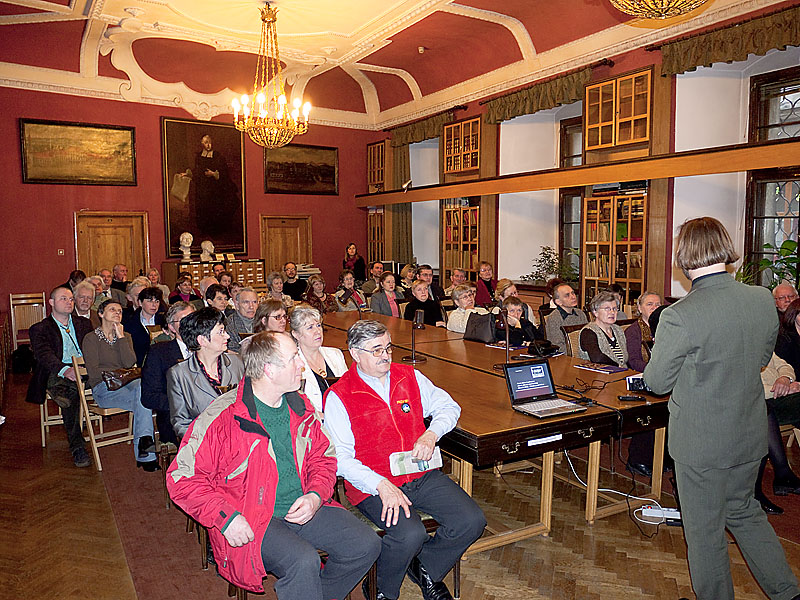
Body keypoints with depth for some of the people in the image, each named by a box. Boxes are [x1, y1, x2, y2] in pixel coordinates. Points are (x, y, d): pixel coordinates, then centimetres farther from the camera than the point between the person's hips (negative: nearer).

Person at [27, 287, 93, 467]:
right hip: (57, 375, -3)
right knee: (70, 395, -36)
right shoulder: (40, 329, 11)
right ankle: (77, 448, -31)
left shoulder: (83, 324, 25)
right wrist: (64, 370, -29)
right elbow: (44, 355, -8)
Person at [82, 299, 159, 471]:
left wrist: (121, 337, -1)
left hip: (126, 383, 4)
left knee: (142, 385, -35)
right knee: (143, 400, -32)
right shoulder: (91, 338, 7)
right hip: (103, 389, -3)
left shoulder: (126, 336, 19)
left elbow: (130, 363, 0)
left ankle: (144, 443, -36)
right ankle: (146, 455, -31)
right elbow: (93, 371, -4)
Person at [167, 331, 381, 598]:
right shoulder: (221, 417, -13)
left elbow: (324, 458, 15)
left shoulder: (301, 408, 5)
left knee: (367, 545, -5)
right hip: (250, 521, -6)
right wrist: (226, 518, -18)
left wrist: (315, 496, -4)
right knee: (303, 561, -32)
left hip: (303, 509, 6)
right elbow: (182, 478, -9)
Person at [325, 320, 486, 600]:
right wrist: (382, 486, -22)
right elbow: (341, 458, -11)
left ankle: (425, 569, 17)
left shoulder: (409, 376, 8)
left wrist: (431, 434, -6)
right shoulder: (338, 397, -7)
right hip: (374, 485, -5)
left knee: (472, 521, -11)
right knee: (410, 534, -30)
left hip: (422, 475, 5)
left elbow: (448, 406, 15)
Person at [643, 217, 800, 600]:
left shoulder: (679, 316, -26)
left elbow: (657, 382, -14)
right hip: (750, 436, 7)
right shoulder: (763, 299, -6)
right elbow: (761, 359, 10)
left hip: (701, 442, -6)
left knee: (705, 531, 13)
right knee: (742, 509, 29)